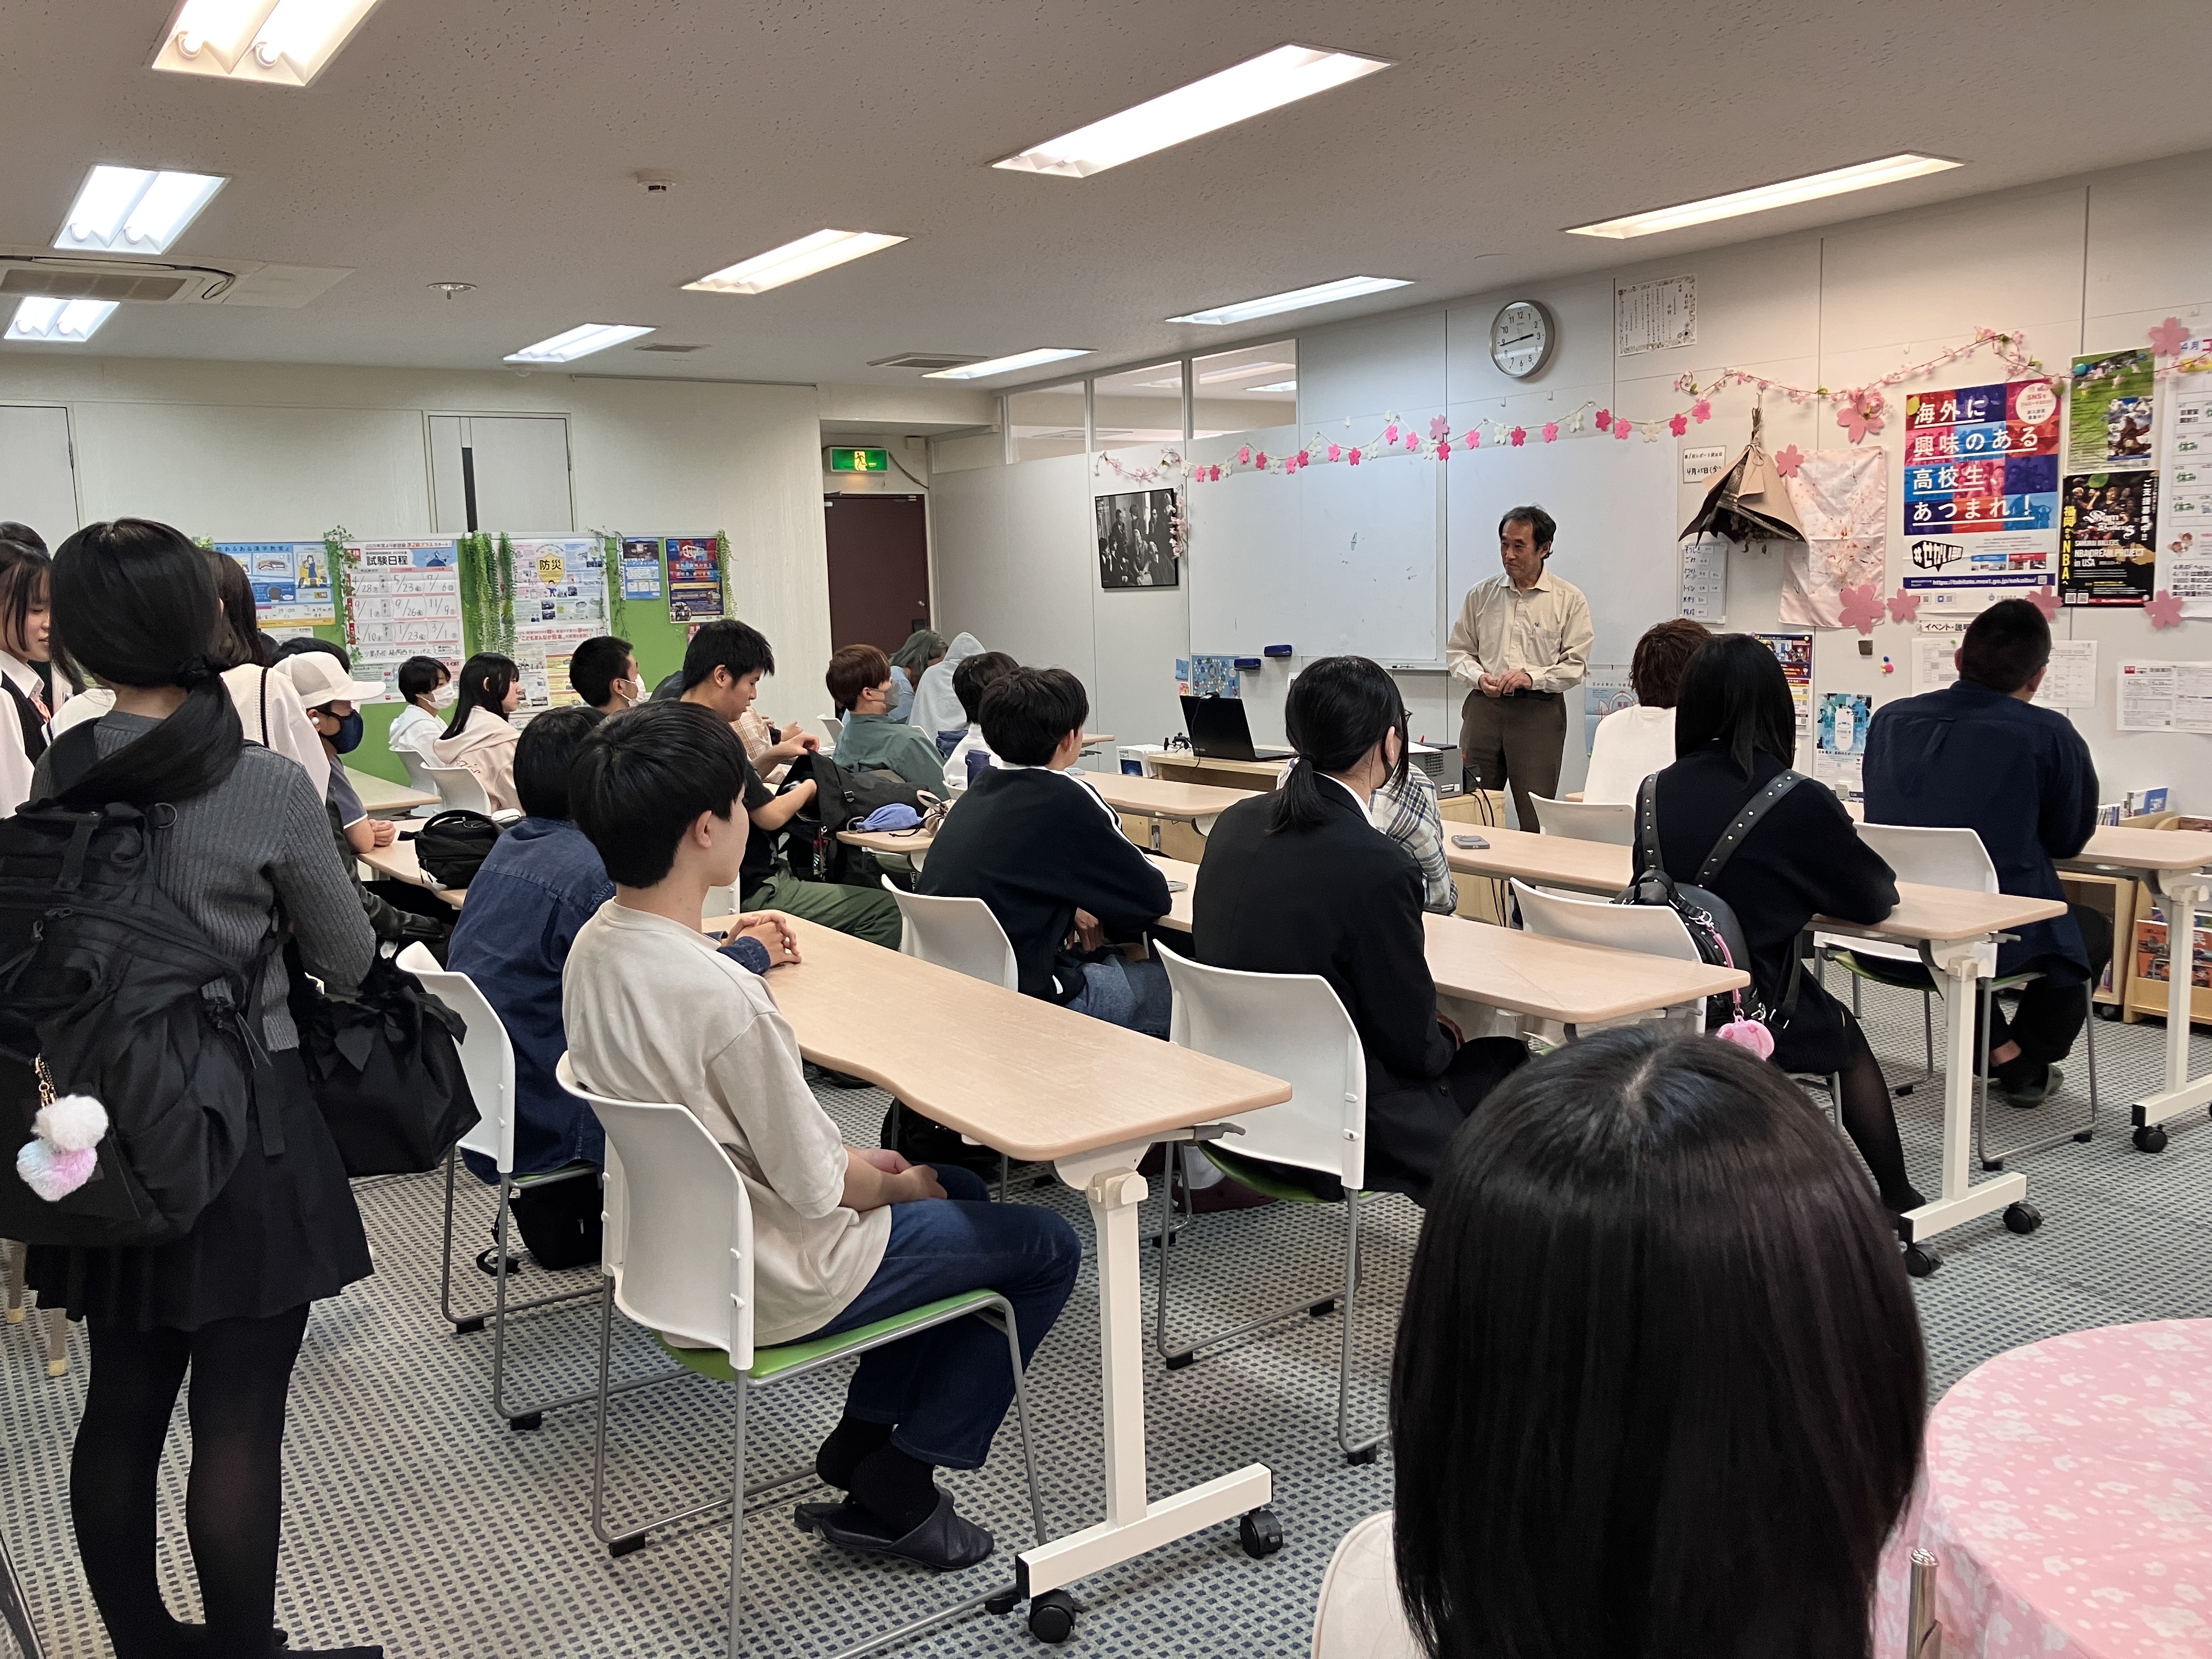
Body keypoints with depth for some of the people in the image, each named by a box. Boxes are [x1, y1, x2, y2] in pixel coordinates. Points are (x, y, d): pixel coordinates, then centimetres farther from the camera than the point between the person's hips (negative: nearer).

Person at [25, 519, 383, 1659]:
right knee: (239, 1415, 3)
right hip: (248, 1118, -5)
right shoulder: (270, 789, -16)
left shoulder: (57, 782, -3)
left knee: (123, 1399, 17)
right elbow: (351, 966, -4)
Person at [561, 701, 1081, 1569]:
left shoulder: (594, 946, -5)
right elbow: (814, 1188, -24)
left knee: (956, 1186, 25)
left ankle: (862, 1435, 26)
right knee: (1047, 1245, 6)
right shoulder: (725, 997, -34)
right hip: (774, 1287, -9)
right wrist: (890, 1183, -2)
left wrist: (855, 1163, 5)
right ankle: (892, 1492, 12)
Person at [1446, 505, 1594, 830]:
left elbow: (1576, 665, 0)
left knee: (1536, 819, -3)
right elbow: (1457, 650, 15)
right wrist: (1478, 677, -5)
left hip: (1539, 711, -3)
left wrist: (1532, 677, -15)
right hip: (1484, 706, 3)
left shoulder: (1569, 600, 3)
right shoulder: (1481, 594, 11)